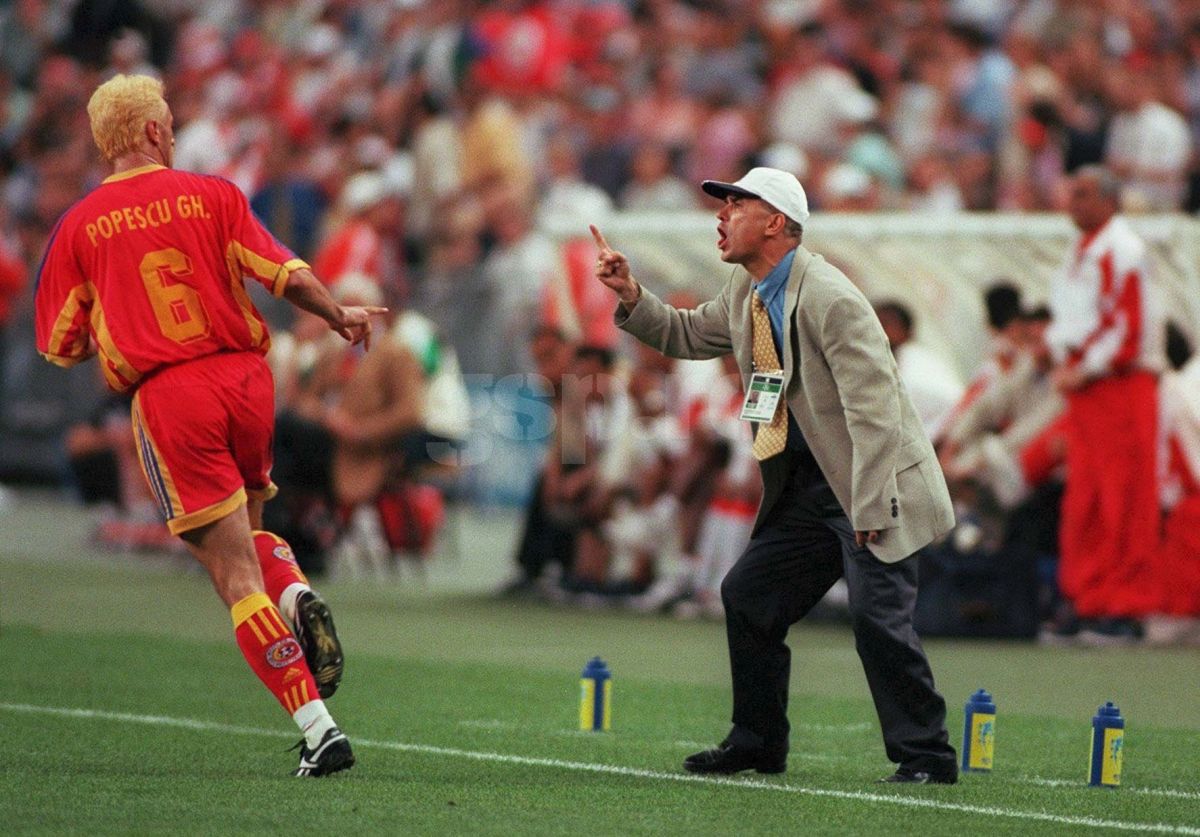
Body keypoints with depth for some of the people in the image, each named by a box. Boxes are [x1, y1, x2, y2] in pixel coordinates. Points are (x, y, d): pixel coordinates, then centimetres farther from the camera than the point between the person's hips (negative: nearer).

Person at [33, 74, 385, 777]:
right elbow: (289, 278, -6)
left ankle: (318, 727, -12)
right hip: (246, 376, 2)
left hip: (166, 399, -2)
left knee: (236, 575, -3)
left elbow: (60, 346, 9)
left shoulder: (79, 227, 4)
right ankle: (297, 595, -5)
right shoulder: (212, 195, 1)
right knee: (247, 528, 28)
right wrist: (340, 317, 12)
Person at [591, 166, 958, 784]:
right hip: (806, 488, 9)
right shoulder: (746, 291, 7)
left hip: (872, 485, -9)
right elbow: (689, 336, 25)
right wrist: (631, 296, 8)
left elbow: (874, 406, -23)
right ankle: (757, 744, 21)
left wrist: (869, 508, -26)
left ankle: (926, 757, -7)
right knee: (748, 595, 9)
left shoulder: (829, 299, -20)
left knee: (877, 617, -16)